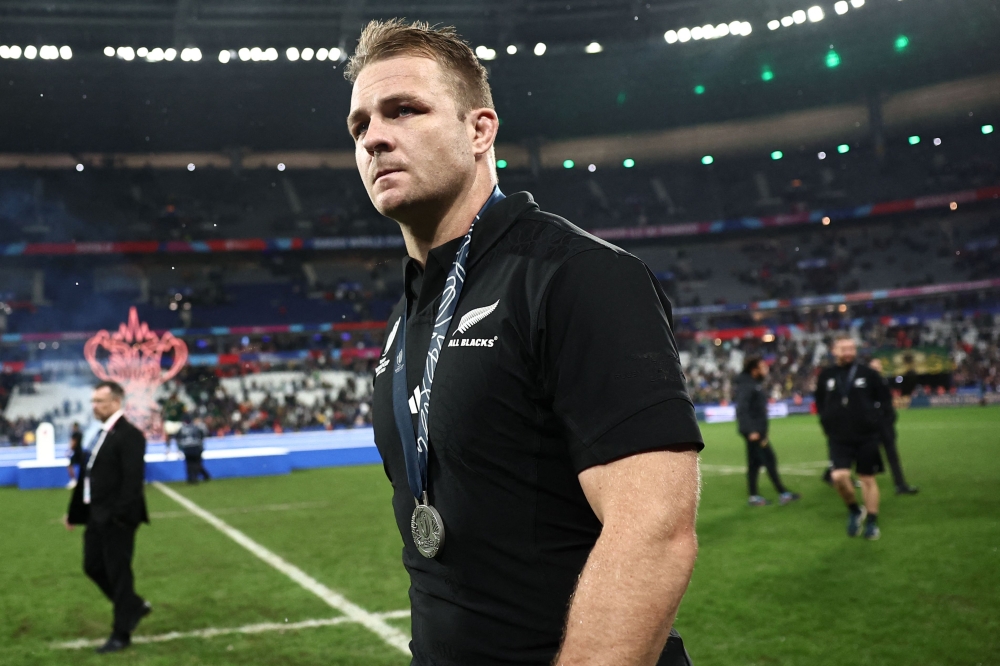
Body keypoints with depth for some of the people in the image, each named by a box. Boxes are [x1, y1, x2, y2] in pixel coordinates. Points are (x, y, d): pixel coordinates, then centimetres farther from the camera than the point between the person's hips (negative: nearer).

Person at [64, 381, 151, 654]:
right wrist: (75, 511, 19)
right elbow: (87, 475, 17)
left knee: (118, 572, 0)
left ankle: (121, 634, 12)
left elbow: (133, 479, -22)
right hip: (97, 516, 9)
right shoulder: (101, 434, 14)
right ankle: (135, 606, 32)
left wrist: (121, 514, -28)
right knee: (93, 567, 15)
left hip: (117, 518, -9)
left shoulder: (129, 435, -14)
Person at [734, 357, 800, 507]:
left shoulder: (755, 384, 14)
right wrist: (751, 431, -26)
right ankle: (782, 494, -2)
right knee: (769, 460, -6)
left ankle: (754, 496, 15)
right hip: (753, 430, -10)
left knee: (755, 463, 11)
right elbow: (742, 409, -23)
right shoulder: (747, 386, -16)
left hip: (757, 430, 10)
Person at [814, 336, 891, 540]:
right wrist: (828, 423, 4)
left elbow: (884, 399, 8)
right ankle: (854, 510, 10)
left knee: (867, 479, 8)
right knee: (839, 476, -16)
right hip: (838, 438, 0)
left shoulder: (868, 374, -1)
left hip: (866, 437, 0)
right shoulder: (826, 376, 2)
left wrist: (873, 420, 3)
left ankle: (872, 522, 22)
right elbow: (820, 404, 13)